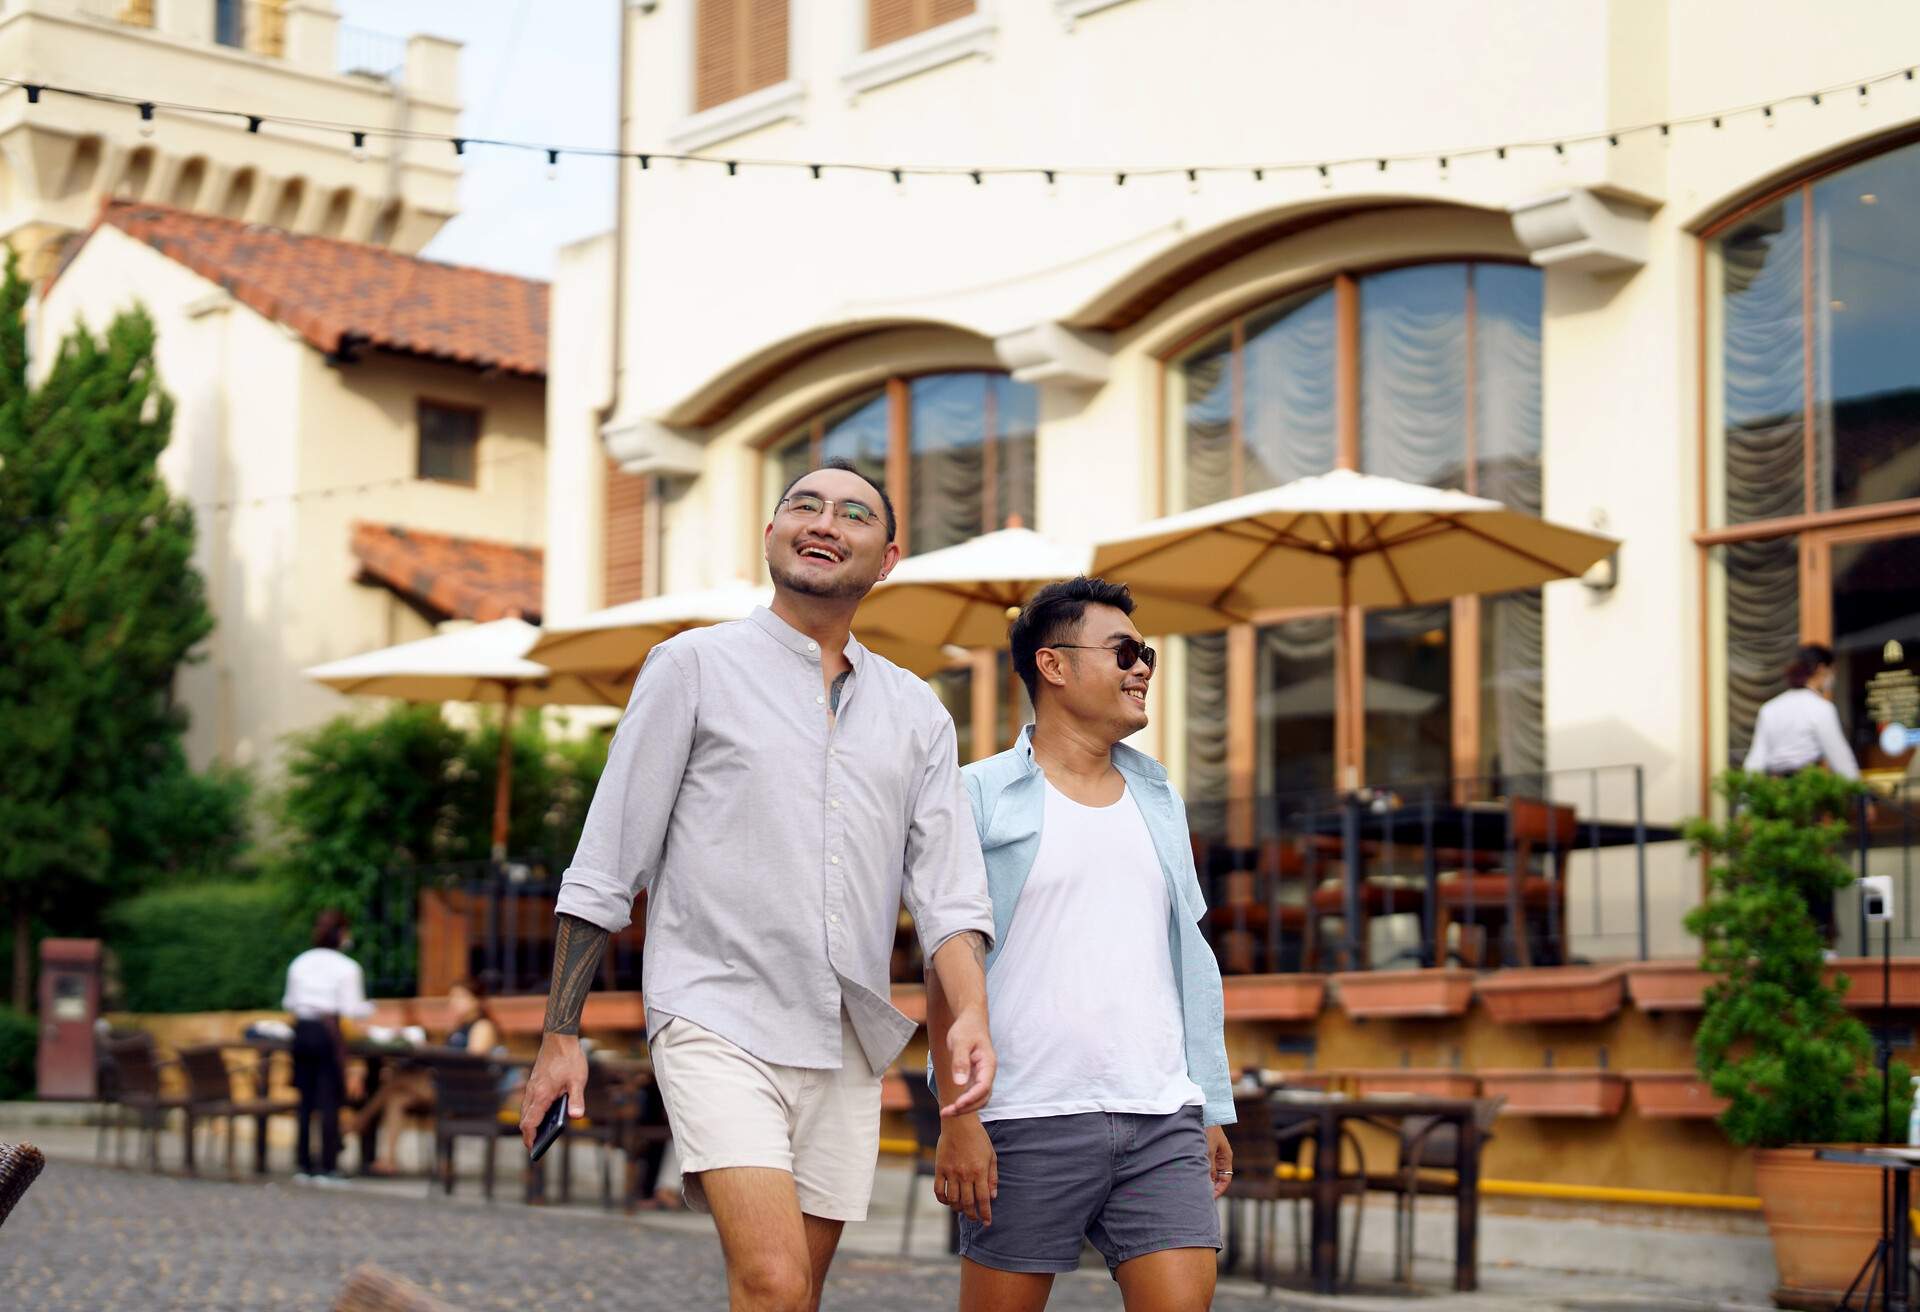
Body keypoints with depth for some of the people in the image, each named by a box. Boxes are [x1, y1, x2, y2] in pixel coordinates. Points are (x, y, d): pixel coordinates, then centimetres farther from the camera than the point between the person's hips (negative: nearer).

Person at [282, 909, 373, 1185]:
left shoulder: (300, 963, 7)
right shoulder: (347, 967, -7)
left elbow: (289, 1002, 11)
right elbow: (351, 1009, -8)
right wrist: (368, 1008, 11)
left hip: (302, 1030, 5)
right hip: (329, 1033, -5)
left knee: (306, 1100, 9)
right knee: (330, 1102, -1)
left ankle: (305, 1165, 11)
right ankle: (328, 1168, -2)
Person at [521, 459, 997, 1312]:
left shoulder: (916, 713, 14)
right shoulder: (694, 667, 3)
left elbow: (948, 889, 6)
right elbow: (604, 867, 2)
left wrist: (970, 1013, -13)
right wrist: (561, 1033, -2)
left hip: (845, 1046, 5)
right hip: (718, 1024, -4)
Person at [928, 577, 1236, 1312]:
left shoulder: (1159, 800, 18)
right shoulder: (982, 798, 2)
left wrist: (1212, 1108, 15)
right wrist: (956, 1117, -10)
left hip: (1161, 1118, 4)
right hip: (1028, 1121, -4)